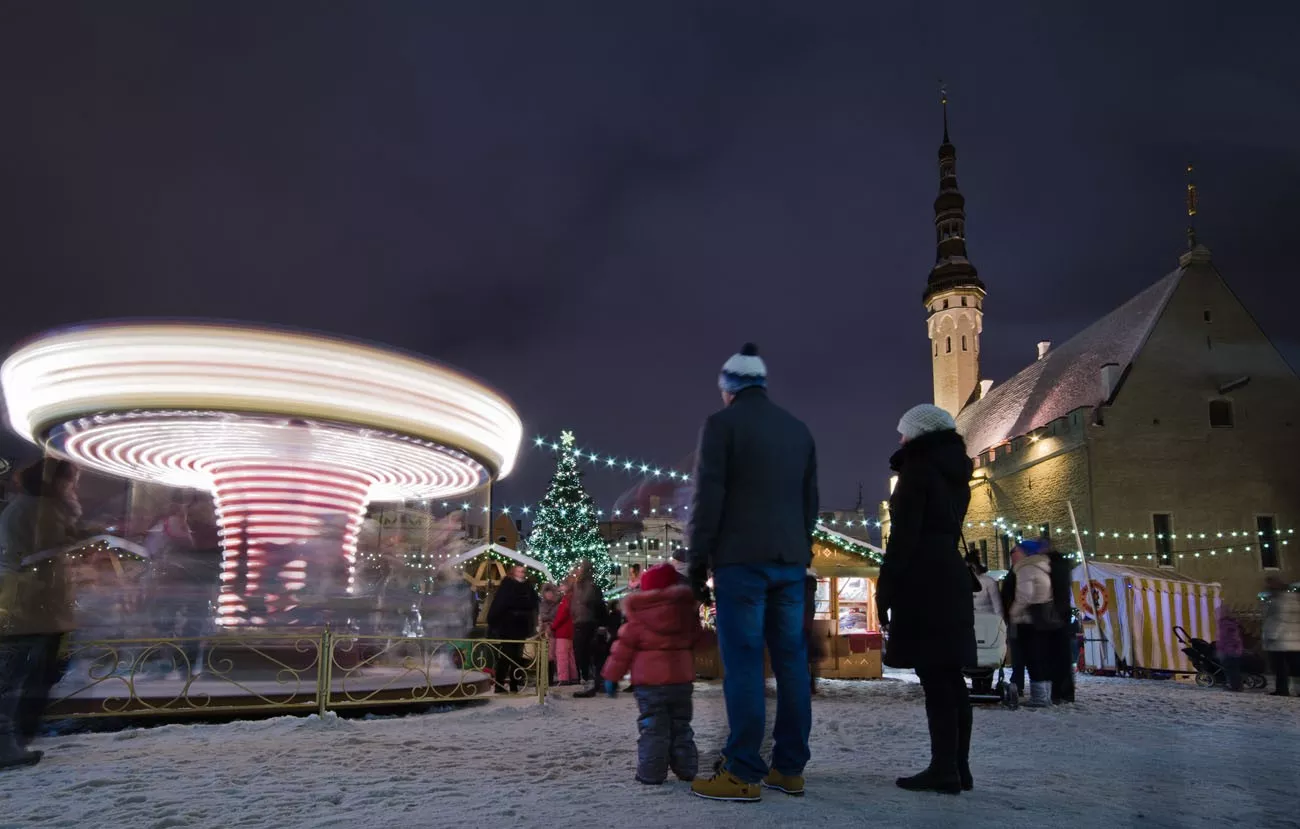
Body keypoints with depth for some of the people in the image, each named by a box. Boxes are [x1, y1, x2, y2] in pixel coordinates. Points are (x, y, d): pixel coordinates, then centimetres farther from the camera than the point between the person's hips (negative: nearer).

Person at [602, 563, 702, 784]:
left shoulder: (638, 618, -5)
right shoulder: (687, 611, 5)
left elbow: (623, 648, -4)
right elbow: (696, 638, 19)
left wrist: (611, 676, 4)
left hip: (649, 680, -4)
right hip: (681, 679, 4)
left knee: (653, 729, 0)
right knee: (681, 726, 14)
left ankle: (651, 773, -1)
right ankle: (686, 769, 17)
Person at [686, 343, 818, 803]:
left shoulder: (722, 422, -2)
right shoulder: (798, 429, 16)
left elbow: (708, 497, -8)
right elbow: (810, 500, 17)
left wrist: (698, 561, -3)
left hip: (742, 559, -6)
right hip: (791, 560, 6)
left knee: (744, 663, -5)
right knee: (791, 661, 6)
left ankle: (744, 773, -4)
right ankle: (789, 768, 10)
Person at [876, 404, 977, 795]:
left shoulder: (917, 467, -6)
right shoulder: (955, 472, 19)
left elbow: (904, 535, -13)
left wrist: (885, 587, -12)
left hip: (922, 581, -9)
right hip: (952, 578, 9)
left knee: (934, 678, -8)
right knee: (950, 676, 8)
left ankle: (944, 769, -6)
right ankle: (958, 766, 11)